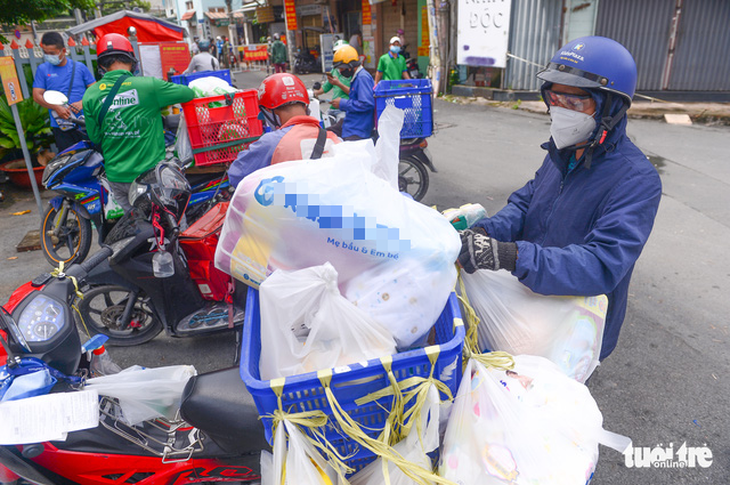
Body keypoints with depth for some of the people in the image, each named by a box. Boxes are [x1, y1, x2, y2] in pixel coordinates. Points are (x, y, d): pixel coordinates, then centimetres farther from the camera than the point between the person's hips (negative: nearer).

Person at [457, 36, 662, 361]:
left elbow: (602, 265, -34)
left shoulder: (637, 180, -24)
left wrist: (512, 256, -48)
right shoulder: (562, 152, 0)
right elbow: (524, 203, 2)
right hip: (531, 305, 6)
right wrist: (484, 233, -20)